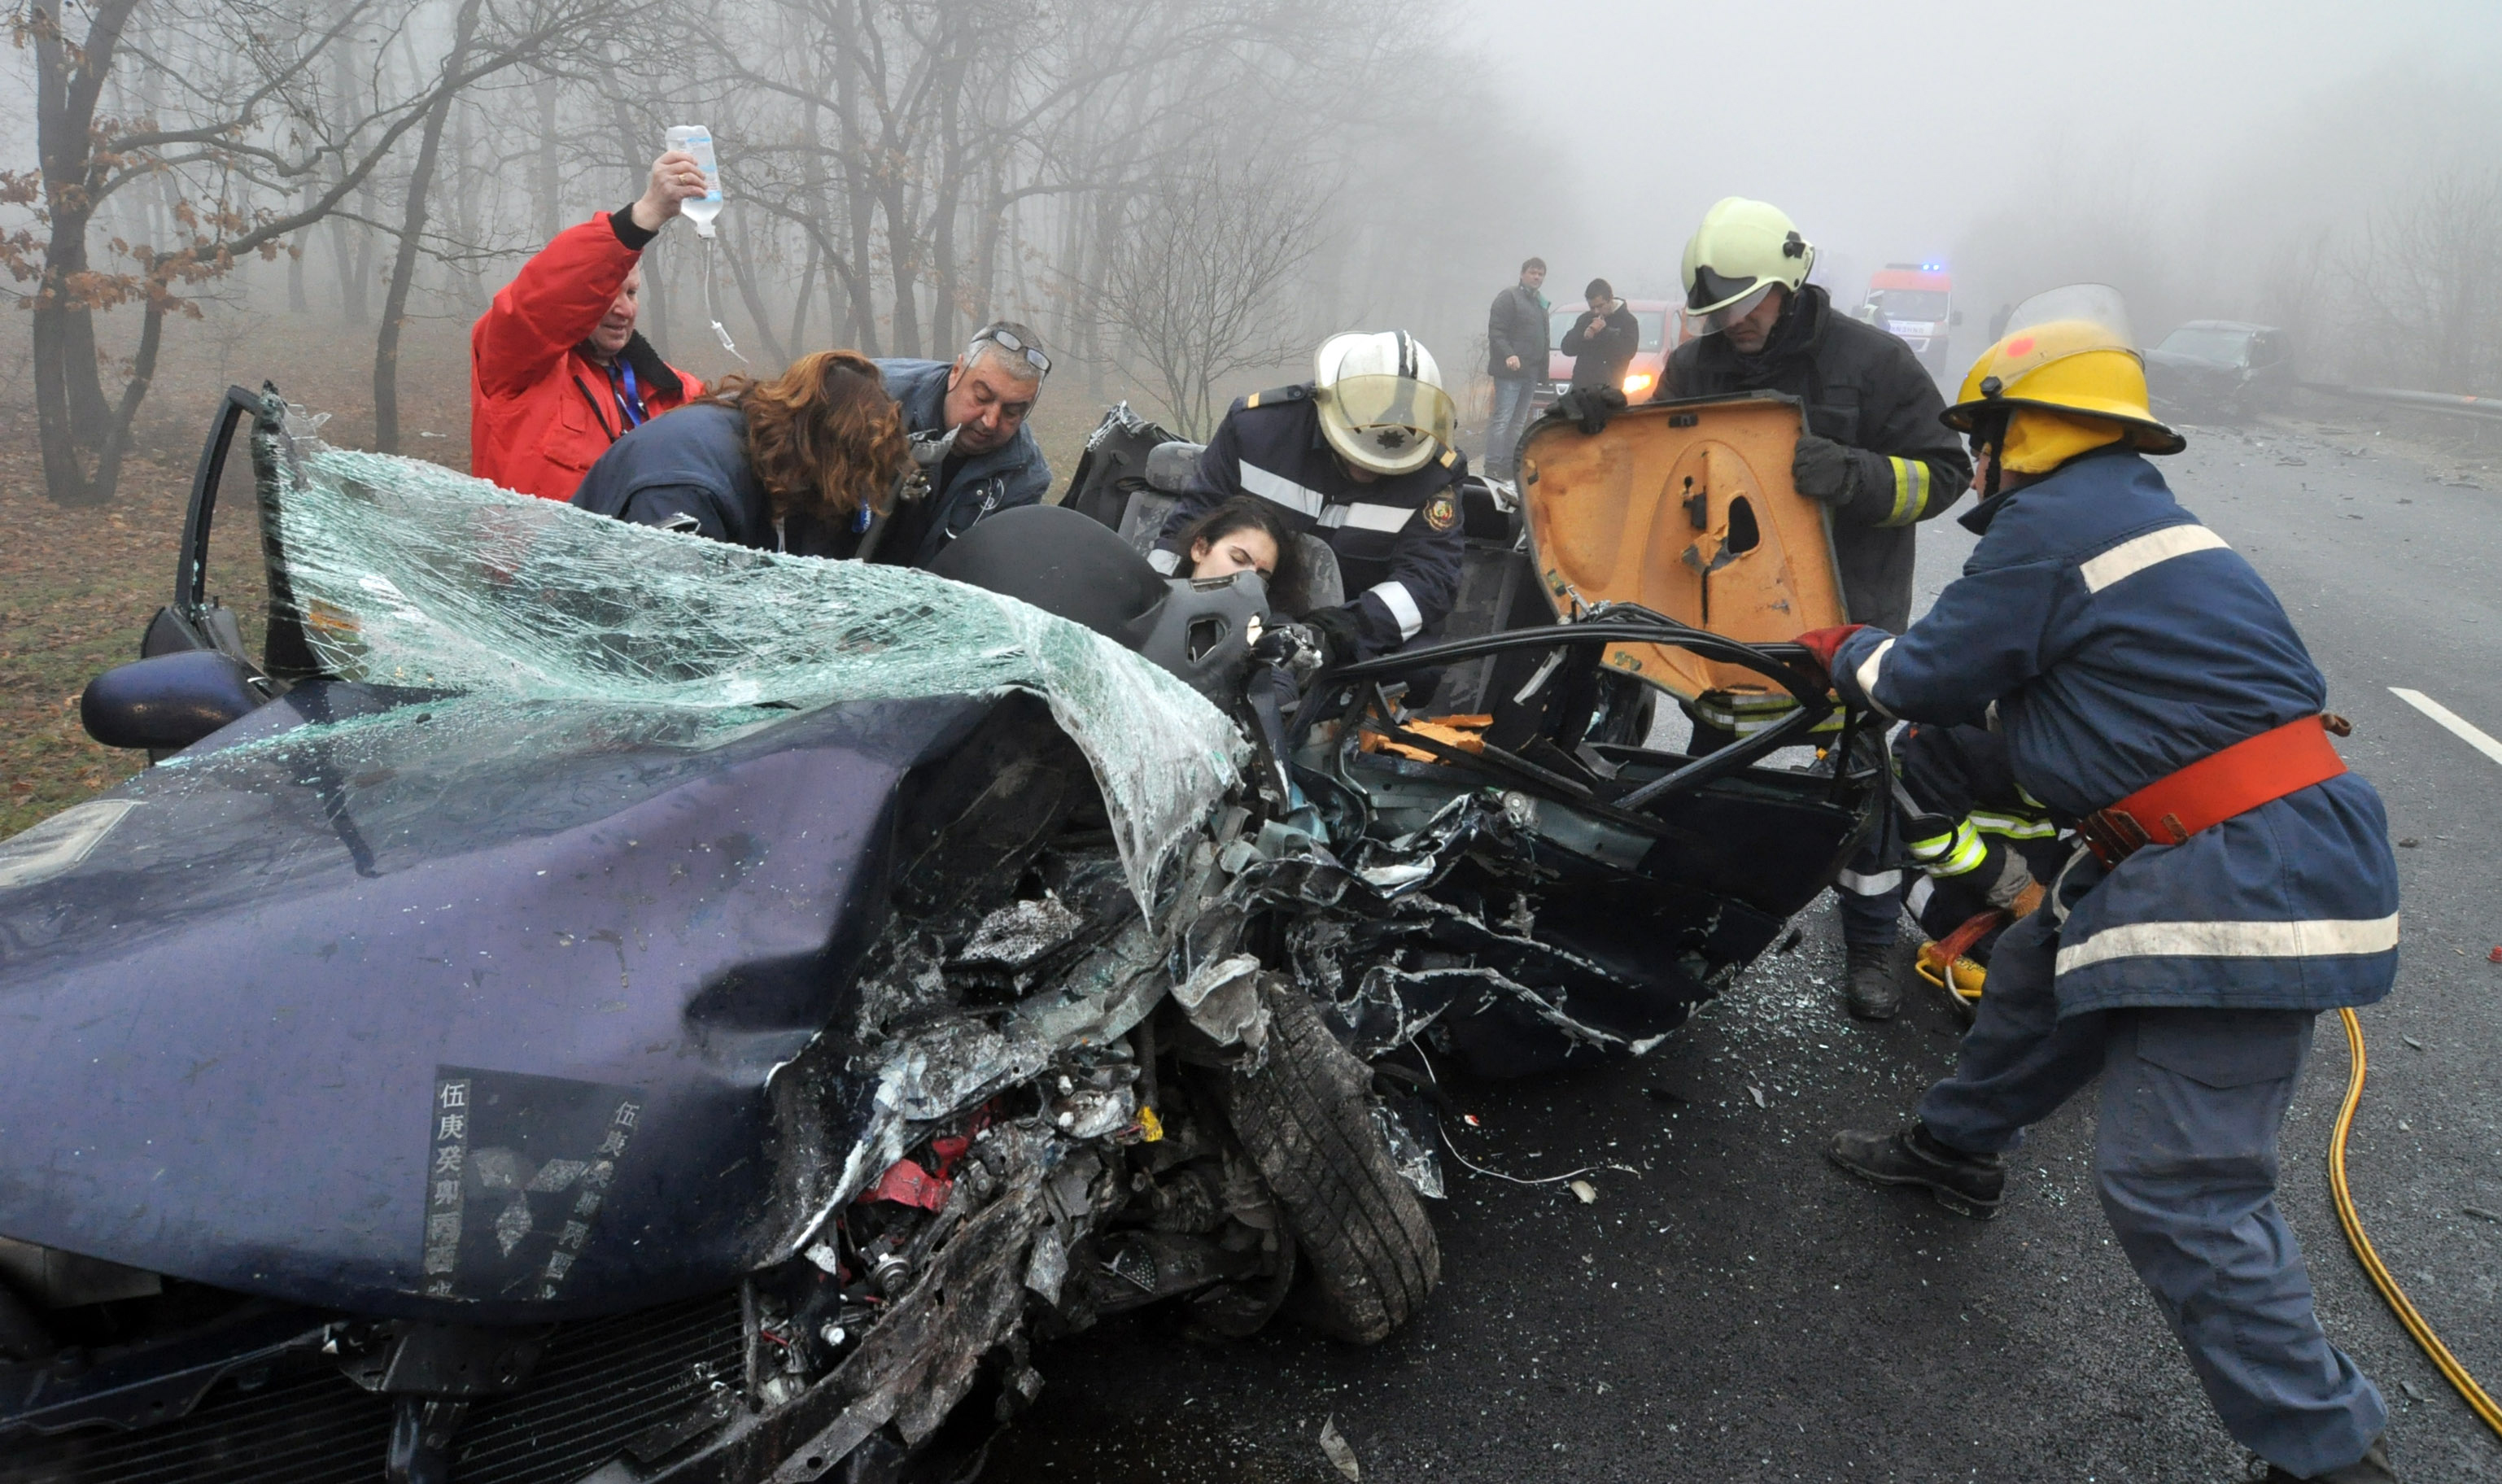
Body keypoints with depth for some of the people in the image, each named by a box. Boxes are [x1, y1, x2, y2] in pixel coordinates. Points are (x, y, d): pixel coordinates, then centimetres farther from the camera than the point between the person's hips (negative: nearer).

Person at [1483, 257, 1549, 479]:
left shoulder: (1540, 302, 21)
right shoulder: (1509, 297, -4)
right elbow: (1496, 331, -12)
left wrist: (1542, 369, 15)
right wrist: (1508, 355, -26)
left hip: (1531, 372, 8)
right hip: (1511, 370, -8)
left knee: (1519, 422, 9)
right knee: (1503, 418, -11)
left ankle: (1511, 467, 13)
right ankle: (1492, 467, -11)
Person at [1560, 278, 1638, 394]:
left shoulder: (1627, 320, 1)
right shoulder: (1585, 319, 14)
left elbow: (1629, 351, -13)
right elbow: (1566, 347, 10)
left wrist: (1605, 331, -16)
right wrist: (1583, 336, -10)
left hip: (1609, 388, -4)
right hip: (1581, 386, 4)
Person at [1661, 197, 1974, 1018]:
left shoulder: (1873, 360, -9)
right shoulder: (1693, 366, 3)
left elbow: (1941, 471, -11)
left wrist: (1854, 476, -30)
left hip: (1847, 609, -3)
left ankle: (1870, 941, 23)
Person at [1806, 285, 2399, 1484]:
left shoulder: (2049, 520, -12)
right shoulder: (2126, 508, 18)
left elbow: (1934, 677, -6)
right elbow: (2025, 682, 24)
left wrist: (1850, 655, 14)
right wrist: (1880, 661, 24)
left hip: (2244, 882, -11)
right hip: (2191, 851, 11)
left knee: (2174, 1190, -8)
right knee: (2038, 975, 27)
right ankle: (1956, 1147, 49)